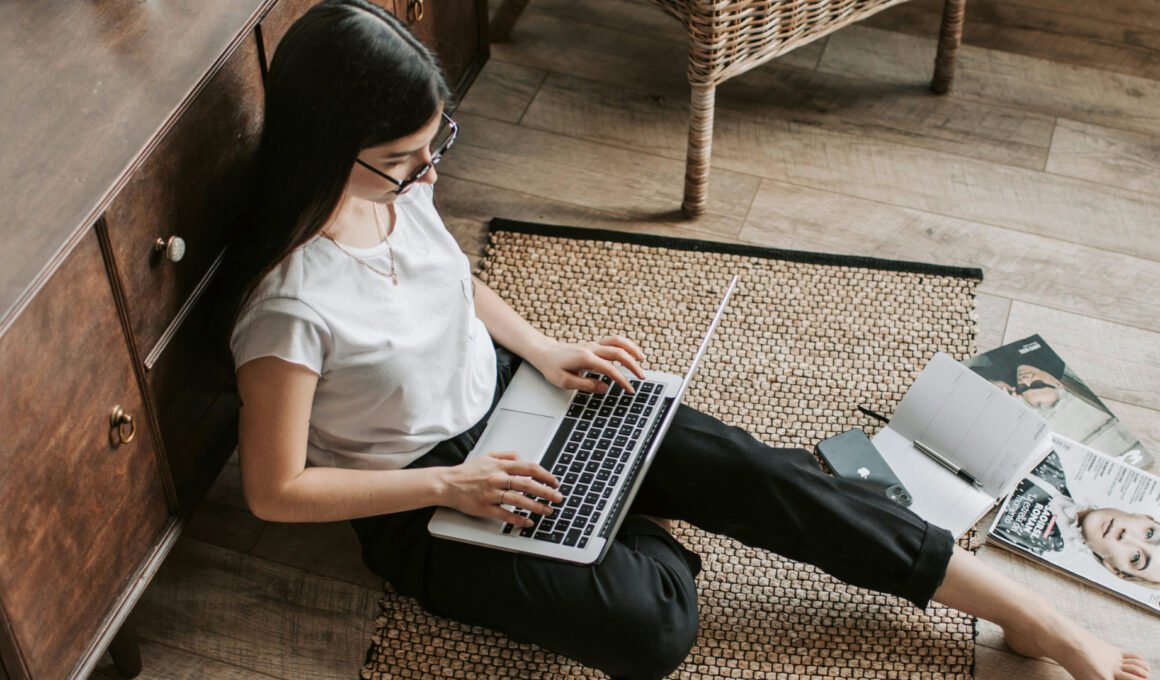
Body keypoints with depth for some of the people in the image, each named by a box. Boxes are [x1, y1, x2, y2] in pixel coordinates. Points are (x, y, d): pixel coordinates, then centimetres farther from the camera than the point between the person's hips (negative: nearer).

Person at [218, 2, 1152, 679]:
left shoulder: (398, 180, -9)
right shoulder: (288, 303, -30)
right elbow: (276, 491, -19)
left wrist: (542, 351, -2)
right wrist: (447, 485, -21)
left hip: (501, 400, 6)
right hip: (417, 503, -6)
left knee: (736, 467, -10)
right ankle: (637, 539, 13)